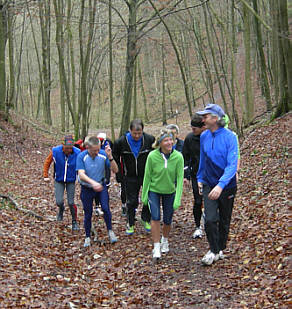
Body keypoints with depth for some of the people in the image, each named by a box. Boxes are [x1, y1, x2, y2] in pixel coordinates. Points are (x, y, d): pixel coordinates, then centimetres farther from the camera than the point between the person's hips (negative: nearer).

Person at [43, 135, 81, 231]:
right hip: (59, 180, 0)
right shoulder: (55, 151, -18)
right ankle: (61, 209, 30)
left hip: (71, 181, 0)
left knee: (71, 203, -1)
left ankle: (74, 222, 20)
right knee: (59, 202, -8)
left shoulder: (77, 153, -18)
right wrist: (45, 175, -3)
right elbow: (47, 163, -3)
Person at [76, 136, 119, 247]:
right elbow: (81, 174, -29)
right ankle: (87, 237, 25)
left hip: (101, 186, 1)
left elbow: (115, 170, -16)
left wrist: (110, 157, -31)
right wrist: (93, 182, -45)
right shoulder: (82, 156, -19)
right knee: (88, 214, 7)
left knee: (106, 208, -14)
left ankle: (110, 231, 9)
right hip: (87, 188, -1)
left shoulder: (103, 154, -15)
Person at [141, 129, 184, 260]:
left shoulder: (178, 157, -18)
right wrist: (144, 195, -2)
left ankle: (165, 240, 39)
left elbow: (180, 178, -14)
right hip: (154, 190, -1)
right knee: (155, 217, -15)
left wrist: (178, 199, -16)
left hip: (170, 191, 1)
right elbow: (147, 176, -8)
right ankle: (156, 247, -3)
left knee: (167, 220, 10)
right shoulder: (152, 156, -19)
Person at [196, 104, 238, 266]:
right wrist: (199, 179, 20)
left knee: (224, 220, 13)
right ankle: (213, 251, 8)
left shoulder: (229, 137, -17)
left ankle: (221, 249, 33)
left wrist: (221, 185, -34)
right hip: (209, 184, 3)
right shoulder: (204, 136, -1)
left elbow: (232, 164, -24)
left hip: (227, 186, -2)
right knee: (210, 219, -10)